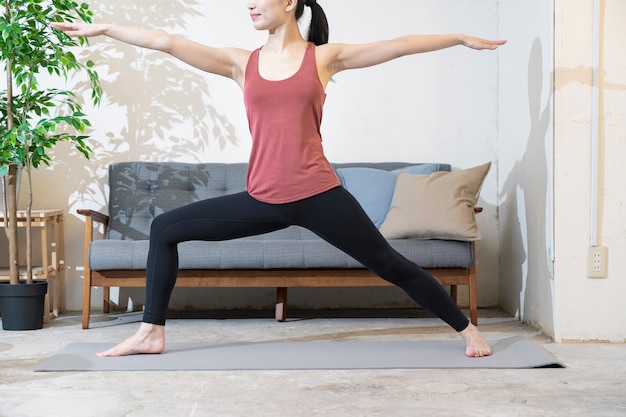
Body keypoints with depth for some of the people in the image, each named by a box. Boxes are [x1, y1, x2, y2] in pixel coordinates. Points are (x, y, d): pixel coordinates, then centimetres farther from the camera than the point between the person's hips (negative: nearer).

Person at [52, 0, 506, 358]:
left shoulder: (324, 57, 2)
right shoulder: (242, 63, 8)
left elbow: (401, 44, 5)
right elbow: (167, 42, 5)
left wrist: (462, 38, 9)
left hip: (318, 195, -3)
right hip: (263, 199, 4)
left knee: (392, 265, 2)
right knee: (164, 228, 3)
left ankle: (468, 330, 21)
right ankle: (151, 333, 13)